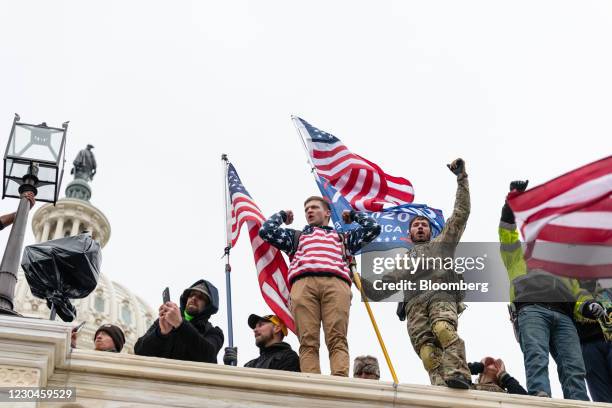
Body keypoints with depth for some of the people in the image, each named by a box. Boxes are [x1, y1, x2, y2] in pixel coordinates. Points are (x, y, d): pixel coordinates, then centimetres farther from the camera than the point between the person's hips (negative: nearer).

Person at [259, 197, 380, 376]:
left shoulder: (343, 237, 40)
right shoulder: (297, 236, 41)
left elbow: (374, 228, 32)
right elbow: (265, 230, 30)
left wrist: (353, 215, 46)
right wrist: (282, 215, 45)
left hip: (336, 283, 0)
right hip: (303, 283, 0)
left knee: (337, 340, -21)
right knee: (308, 342, -19)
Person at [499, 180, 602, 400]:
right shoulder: (520, 258, 36)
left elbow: (577, 293, 27)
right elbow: (507, 233, 23)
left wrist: (587, 305, 1)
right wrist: (514, 198, 16)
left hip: (563, 316, 4)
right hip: (532, 310, -4)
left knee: (574, 366, -20)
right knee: (537, 355, -31)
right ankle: (540, 397, -53)